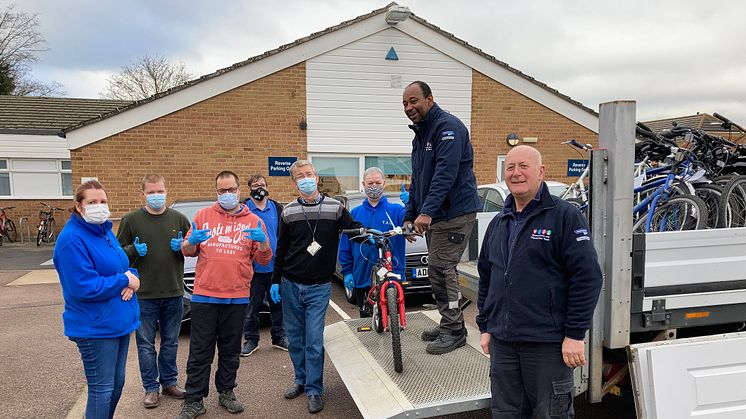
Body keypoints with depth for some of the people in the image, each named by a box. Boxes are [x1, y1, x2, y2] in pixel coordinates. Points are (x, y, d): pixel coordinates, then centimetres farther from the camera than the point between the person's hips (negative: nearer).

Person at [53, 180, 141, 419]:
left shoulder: (105, 231, 9)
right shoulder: (72, 240, -18)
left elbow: (123, 265, 17)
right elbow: (84, 288, -24)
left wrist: (130, 281, -6)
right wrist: (125, 280, -15)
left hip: (120, 322, 9)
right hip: (95, 328, -9)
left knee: (117, 384, 18)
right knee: (102, 389, 1)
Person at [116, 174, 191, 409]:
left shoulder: (179, 219, 4)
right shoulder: (131, 220, -1)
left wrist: (182, 246, -11)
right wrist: (134, 250, -17)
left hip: (173, 293, 2)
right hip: (144, 294, -2)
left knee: (171, 342, 14)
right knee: (146, 344, 7)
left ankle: (169, 382, 29)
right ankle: (151, 387, 21)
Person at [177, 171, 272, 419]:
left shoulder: (253, 221, 5)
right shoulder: (203, 216, 6)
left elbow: (264, 260, 3)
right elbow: (187, 251, 10)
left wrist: (263, 242, -18)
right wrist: (191, 242, -13)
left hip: (237, 298, 1)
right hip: (204, 296, 0)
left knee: (230, 351, 13)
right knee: (200, 352, 4)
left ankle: (226, 393, 29)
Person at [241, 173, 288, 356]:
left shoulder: (276, 208, 7)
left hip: (275, 266, 3)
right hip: (254, 267, -3)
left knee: (278, 303, 12)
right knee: (252, 306, 6)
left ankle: (279, 337, 26)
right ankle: (251, 339, 20)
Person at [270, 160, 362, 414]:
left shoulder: (334, 207, -2)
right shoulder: (288, 212, 3)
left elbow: (354, 228, 6)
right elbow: (281, 250, 9)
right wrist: (275, 281, 8)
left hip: (319, 287, -2)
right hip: (290, 285, 3)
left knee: (314, 340, -3)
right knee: (295, 338, 12)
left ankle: (314, 390, 11)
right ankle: (301, 380, 31)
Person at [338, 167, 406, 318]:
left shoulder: (396, 210, 1)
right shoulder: (355, 213, 8)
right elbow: (345, 247, 9)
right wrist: (347, 272, 3)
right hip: (362, 279, 2)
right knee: (366, 319, 14)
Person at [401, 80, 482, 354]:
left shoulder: (448, 126, -12)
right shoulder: (420, 135, 19)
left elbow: (446, 172, -25)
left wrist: (426, 211, -31)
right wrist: (409, 216, 21)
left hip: (455, 212, -10)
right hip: (433, 215, 10)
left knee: (441, 269, -10)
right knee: (438, 270, 12)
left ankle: (454, 331, 2)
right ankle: (449, 325, 24)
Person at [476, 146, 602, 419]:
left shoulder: (565, 216, -7)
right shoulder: (498, 223, 13)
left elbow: (587, 277, -12)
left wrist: (575, 334, -15)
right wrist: (485, 327, 14)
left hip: (548, 344, -6)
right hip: (501, 342, 6)